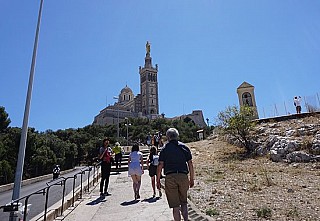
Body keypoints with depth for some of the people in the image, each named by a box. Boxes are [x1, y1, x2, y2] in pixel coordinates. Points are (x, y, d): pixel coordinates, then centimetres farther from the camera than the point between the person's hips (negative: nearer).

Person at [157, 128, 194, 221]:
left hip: (170, 177, -2)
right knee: (184, 202, 20)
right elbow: (190, 164, 6)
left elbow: (160, 165, -2)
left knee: (175, 205, 7)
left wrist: (158, 180, 5)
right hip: (183, 176, 2)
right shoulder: (184, 147, 7)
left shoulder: (164, 149, 3)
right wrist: (192, 179, 13)